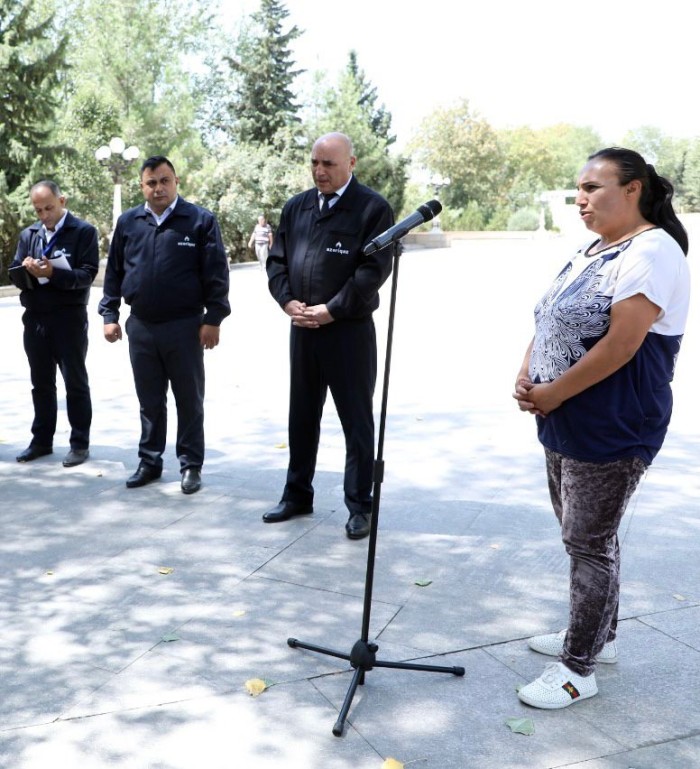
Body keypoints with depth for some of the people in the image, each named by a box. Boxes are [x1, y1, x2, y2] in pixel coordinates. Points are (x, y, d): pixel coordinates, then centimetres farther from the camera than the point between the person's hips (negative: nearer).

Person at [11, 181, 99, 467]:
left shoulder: (84, 231, -4)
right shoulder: (28, 234, 13)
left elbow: (88, 274, -13)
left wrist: (53, 272, -26)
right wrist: (26, 270, -14)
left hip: (69, 319, -5)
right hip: (35, 318, 5)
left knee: (75, 383, 3)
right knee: (41, 384, 12)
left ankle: (80, 444, 11)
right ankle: (42, 441, 22)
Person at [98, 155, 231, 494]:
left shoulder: (200, 220, -4)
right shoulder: (128, 222, 7)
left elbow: (216, 274, -6)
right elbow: (114, 272, 13)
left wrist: (213, 318, -10)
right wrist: (109, 314, 8)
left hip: (185, 326, -3)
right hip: (140, 327, 3)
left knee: (189, 401, 6)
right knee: (149, 401, 13)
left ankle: (191, 465, 17)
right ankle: (150, 461, 25)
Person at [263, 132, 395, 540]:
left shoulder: (373, 208, -7)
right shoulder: (296, 207, 11)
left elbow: (374, 269, -14)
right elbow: (277, 260, 12)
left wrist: (331, 310, -16)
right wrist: (289, 301, -5)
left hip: (350, 330, -5)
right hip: (302, 328, 6)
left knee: (357, 421, 4)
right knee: (302, 416, 15)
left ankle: (360, 507, 15)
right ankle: (297, 495, 29)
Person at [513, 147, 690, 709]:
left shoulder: (653, 252, -16)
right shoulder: (592, 251, 14)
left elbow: (620, 345, -24)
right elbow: (550, 323, 16)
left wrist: (553, 393, -17)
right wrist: (526, 378, -1)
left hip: (610, 433, -9)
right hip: (565, 427, 9)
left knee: (590, 543, -1)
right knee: (584, 536, 19)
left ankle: (579, 668, 12)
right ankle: (597, 635, 35)